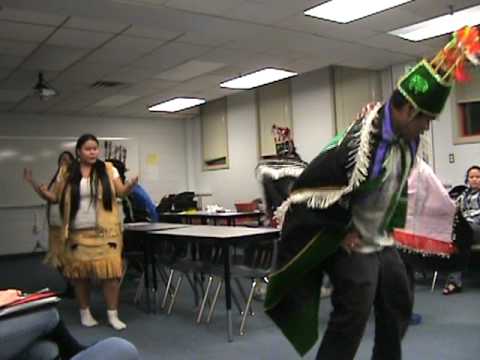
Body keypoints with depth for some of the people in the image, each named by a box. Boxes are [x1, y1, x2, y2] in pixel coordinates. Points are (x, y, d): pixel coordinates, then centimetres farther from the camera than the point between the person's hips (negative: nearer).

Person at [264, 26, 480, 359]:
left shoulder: (406, 139, -1)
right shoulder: (360, 143, -30)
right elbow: (310, 186, -27)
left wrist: (388, 226, 12)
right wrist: (342, 232, -18)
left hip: (381, 242, 9)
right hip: (350, 246, -9)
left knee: (399, 306, 19)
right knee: (352, 319, -7)